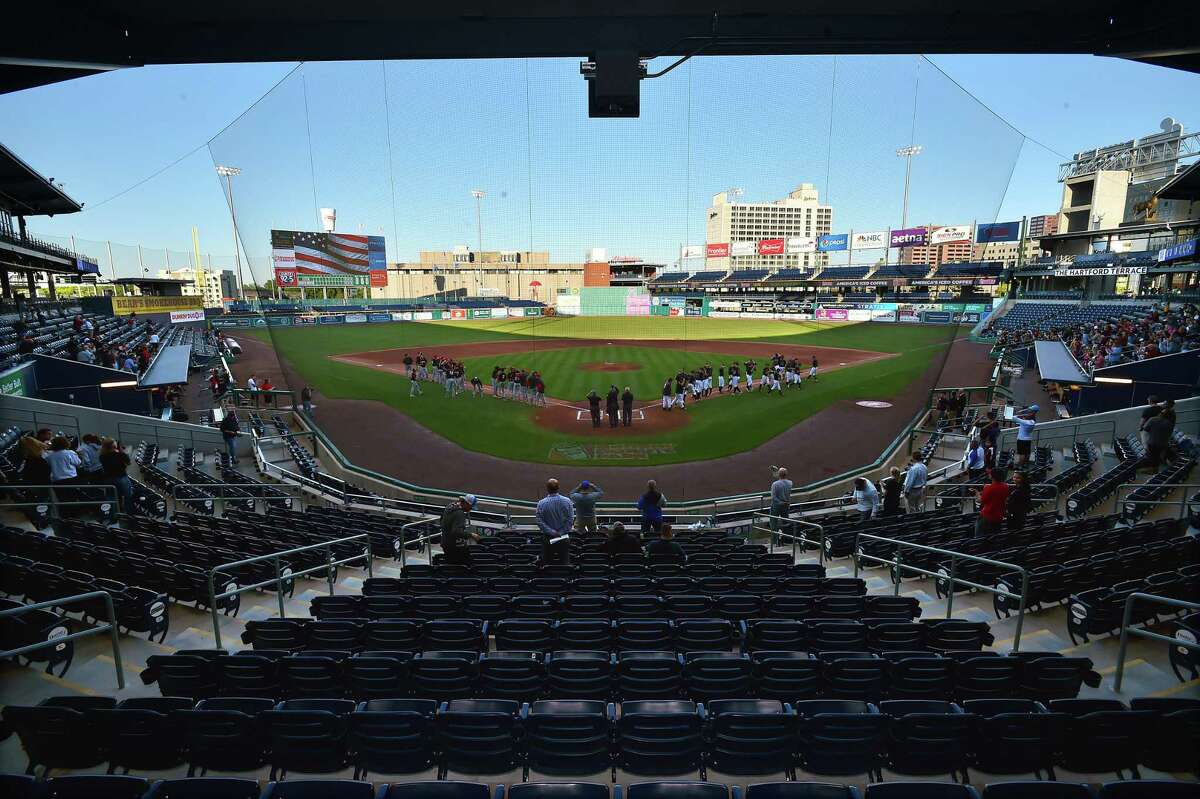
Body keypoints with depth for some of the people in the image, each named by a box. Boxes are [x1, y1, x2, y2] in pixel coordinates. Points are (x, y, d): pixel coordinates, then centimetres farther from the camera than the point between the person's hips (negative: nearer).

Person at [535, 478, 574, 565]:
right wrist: (561, 533, -6)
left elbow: (540, 522, -11)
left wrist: (552, 532, -9)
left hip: (548, 538, -1)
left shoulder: (541, 503, -10)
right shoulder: (567, 501, -8)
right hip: (564, 538, 1)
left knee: (547, 563, 10)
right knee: (564, 563, 9)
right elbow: (571, 519, -9)